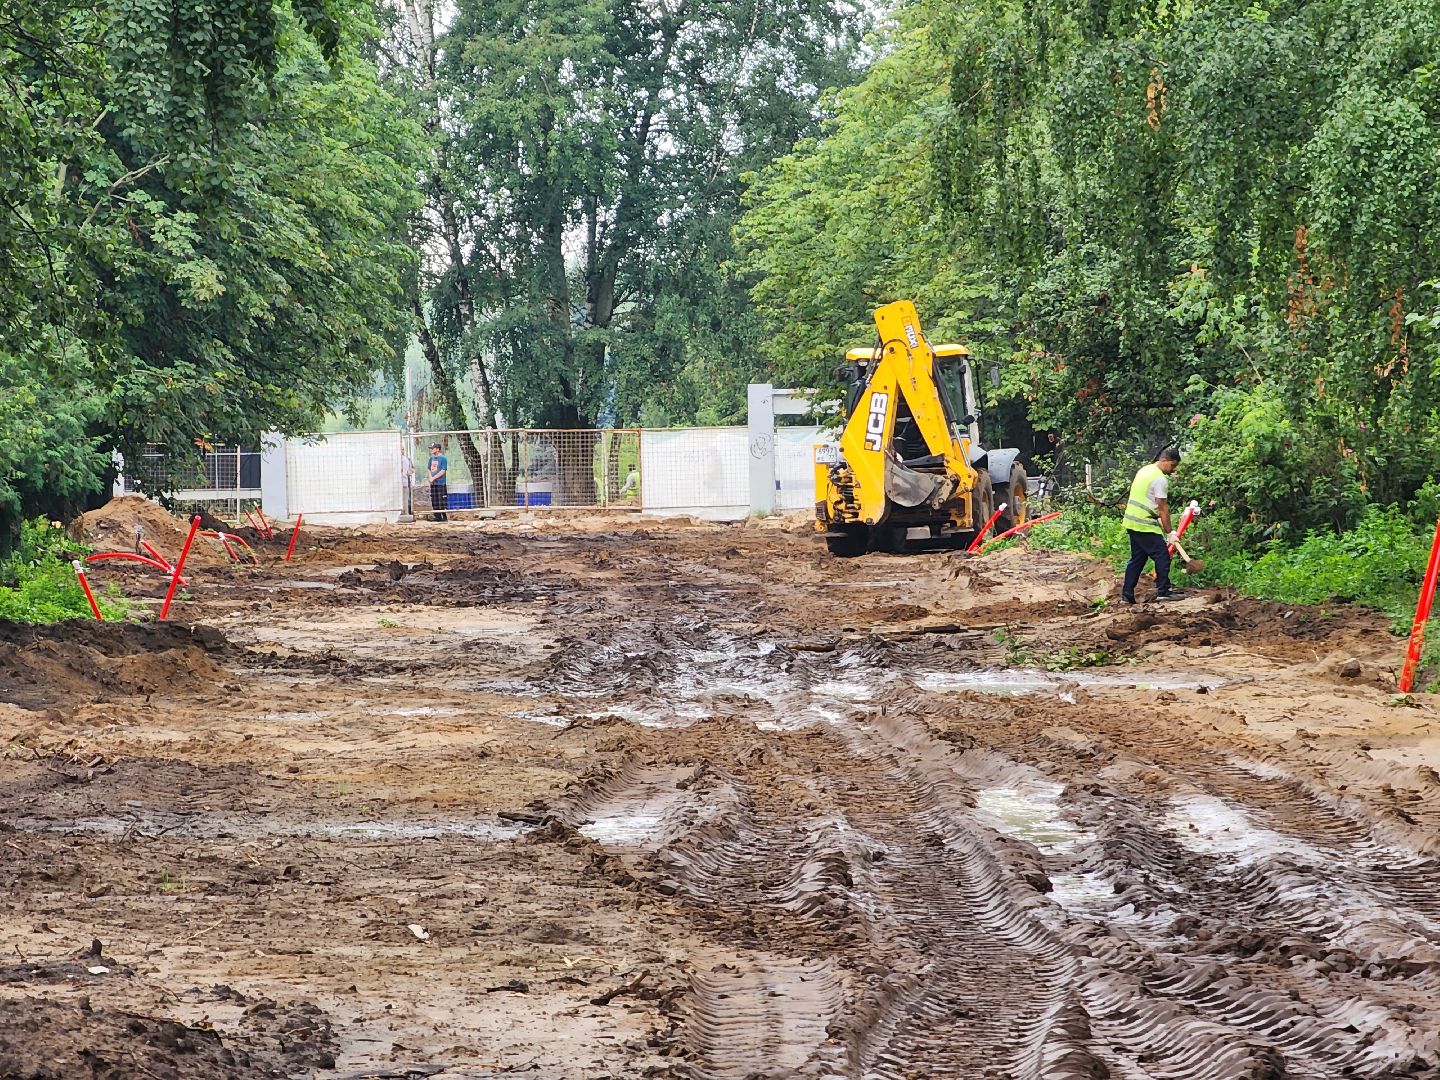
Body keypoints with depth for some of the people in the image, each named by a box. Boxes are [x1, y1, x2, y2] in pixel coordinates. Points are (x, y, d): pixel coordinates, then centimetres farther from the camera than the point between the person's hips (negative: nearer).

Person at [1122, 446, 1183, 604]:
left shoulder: (1144, 471, 14)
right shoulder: (1160, 479, -15)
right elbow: (1163, 508, -15)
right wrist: (1169, 532, -9)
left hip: (1132, 523, 9)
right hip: (1146, 526, -9)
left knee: (1137, 559, 13)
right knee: (1162, 556, -3)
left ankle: (1127, 594, 12)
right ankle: (1163, 591, -2)